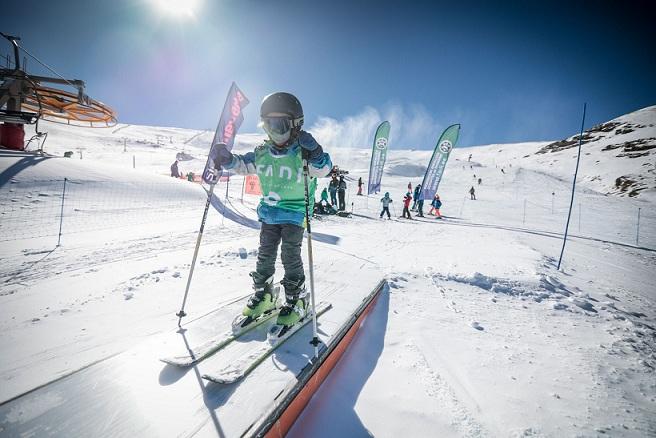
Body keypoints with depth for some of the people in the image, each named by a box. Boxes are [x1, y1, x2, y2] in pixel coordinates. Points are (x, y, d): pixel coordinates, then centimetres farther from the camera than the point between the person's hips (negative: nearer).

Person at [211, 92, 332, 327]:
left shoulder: (303, 152, -13)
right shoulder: (262, 153, 2)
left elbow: (323, 169, -25)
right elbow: (242, 164, 14)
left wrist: (315, 153, -43)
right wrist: (227, 159, -6)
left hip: (295, 213, -5)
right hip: (269, 212, 5)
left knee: (290, 255, -5)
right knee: (265, 254, 9)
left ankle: (297, 300, 12)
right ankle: (262, 295, 27)